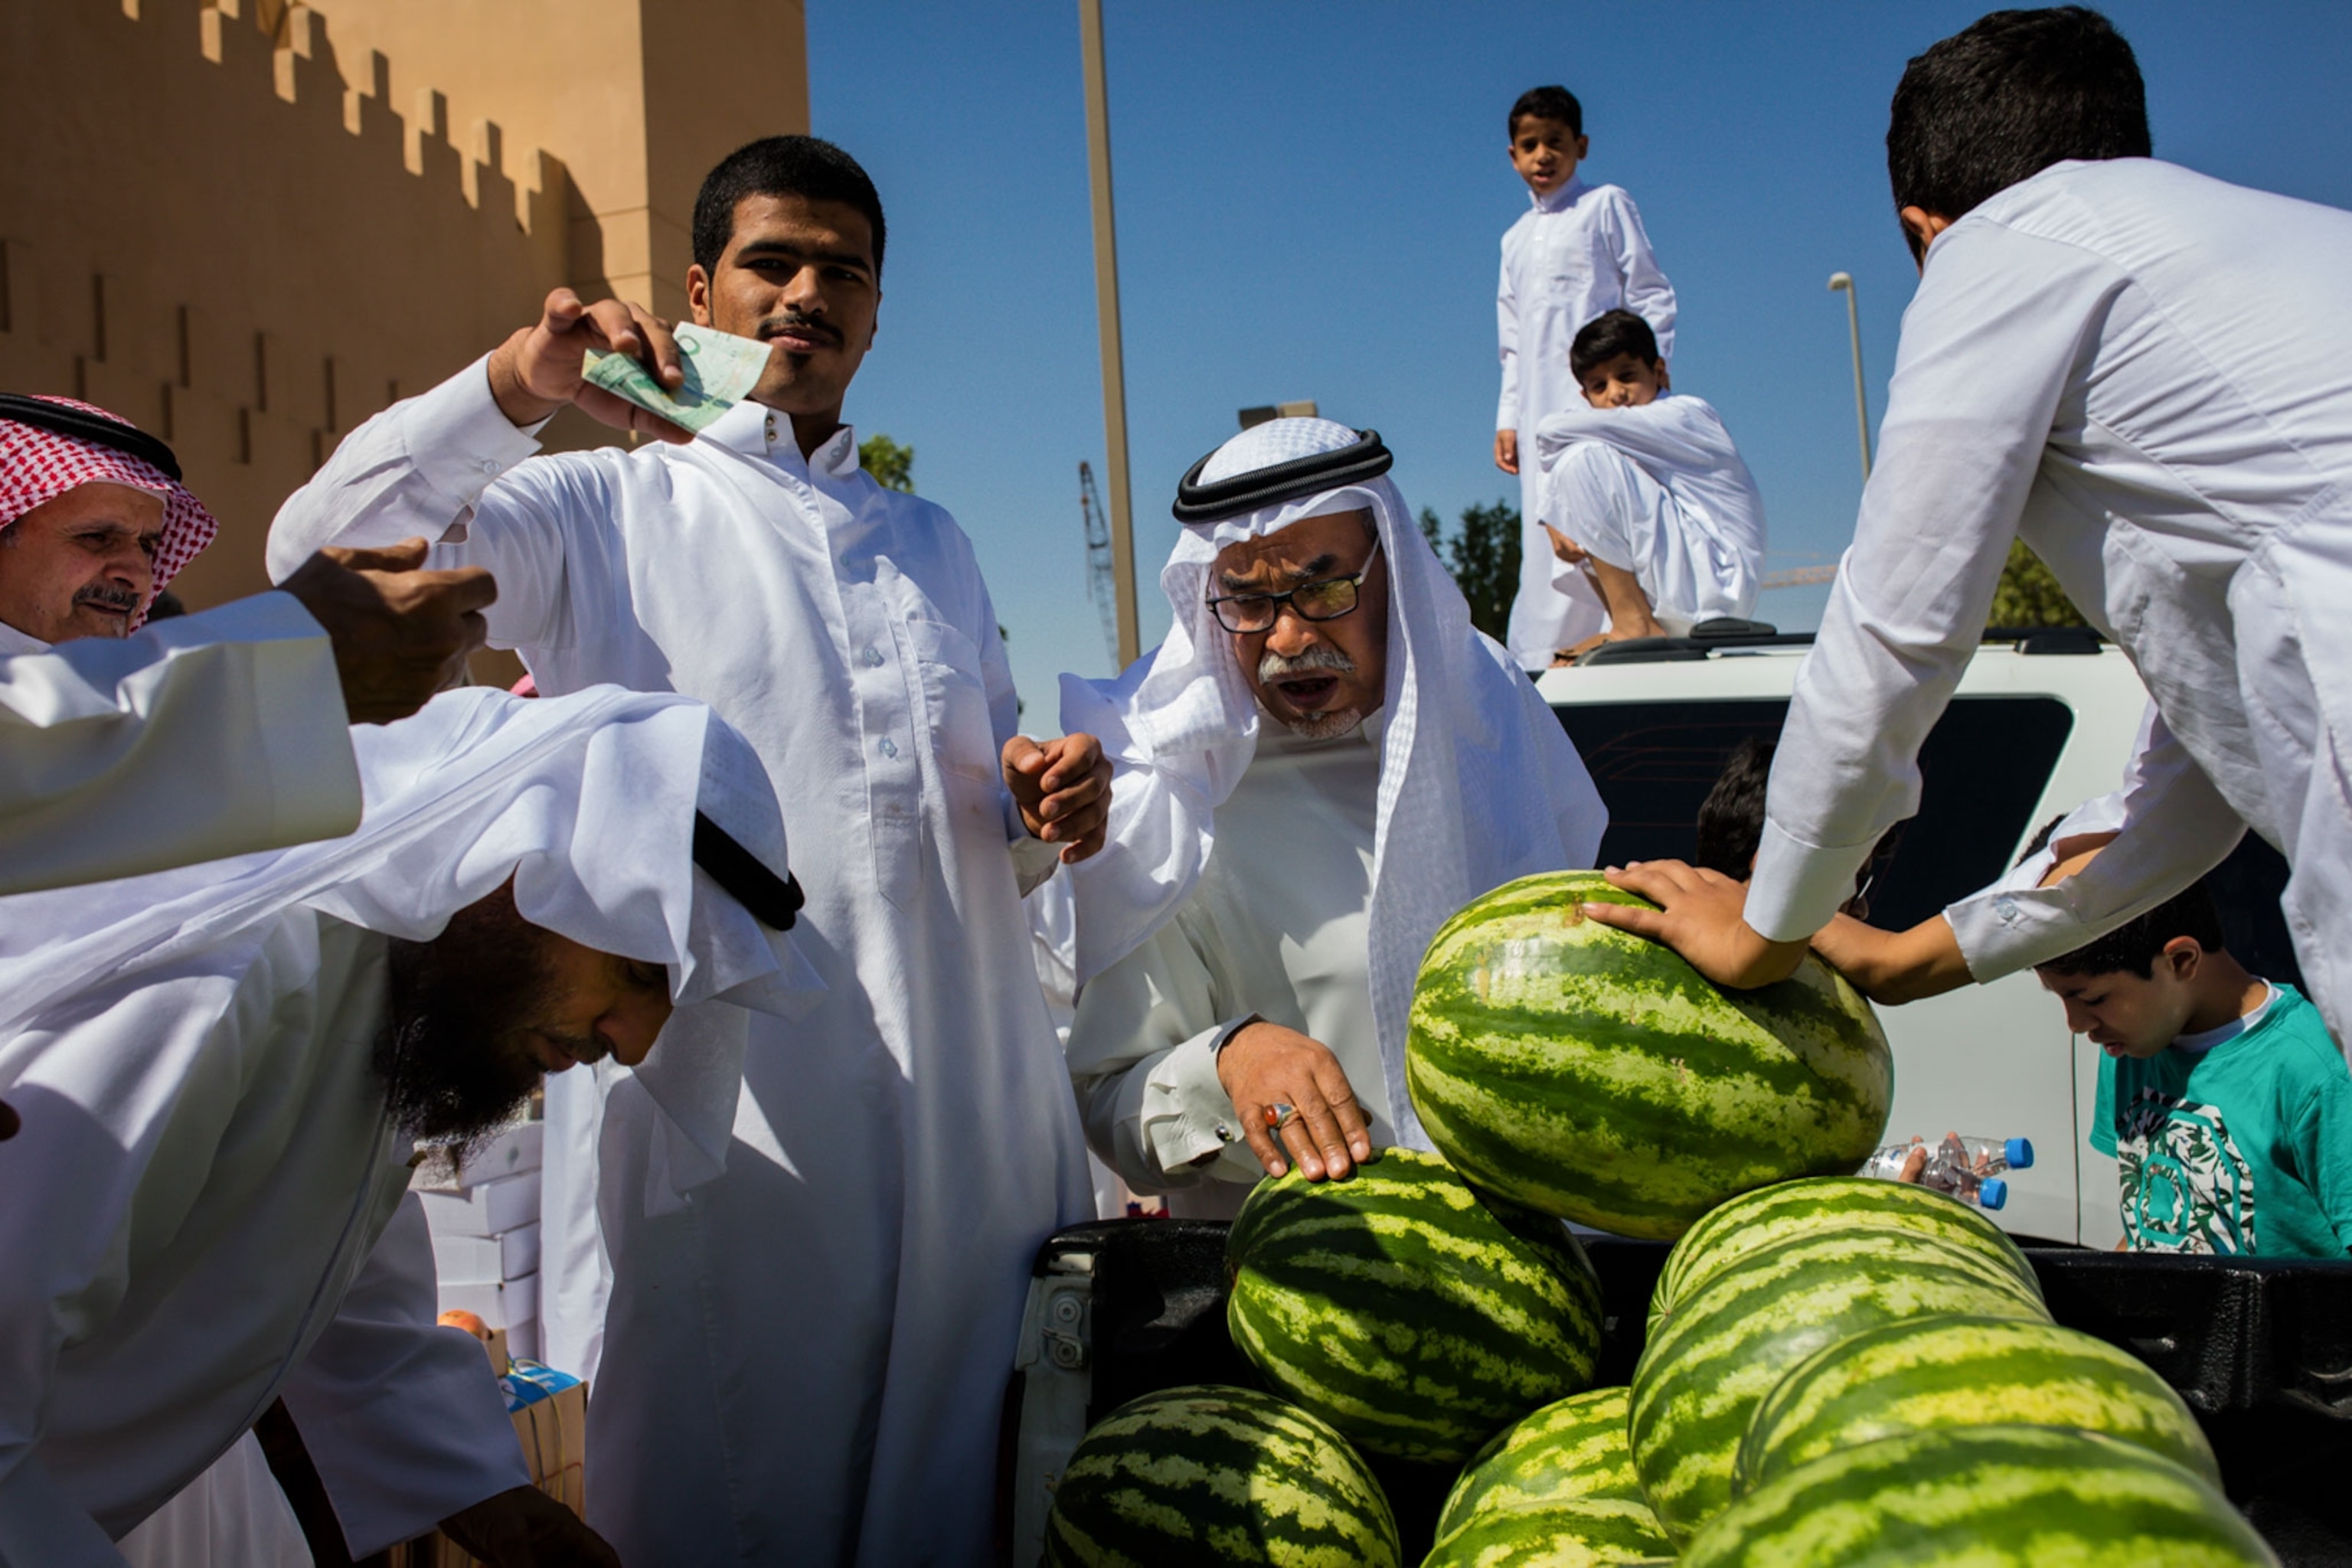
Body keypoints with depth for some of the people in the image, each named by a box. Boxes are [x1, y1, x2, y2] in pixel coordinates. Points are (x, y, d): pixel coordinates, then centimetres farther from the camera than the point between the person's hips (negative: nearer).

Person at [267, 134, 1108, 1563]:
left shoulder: (934, 544, 21)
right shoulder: (603, 511, 7)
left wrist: (1045, 816, 2)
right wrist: (509, 390, -19)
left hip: (976, 1114, 5)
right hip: (728, 1111, -4)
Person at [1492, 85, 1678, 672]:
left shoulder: (1606, 206, 8)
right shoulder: (1515, 239, 23)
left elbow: (1654, 299, 3)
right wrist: (1507, 419, 15)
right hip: (1542, 411, 5)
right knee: (1544, 531, 0)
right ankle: (1538, 663, 0)